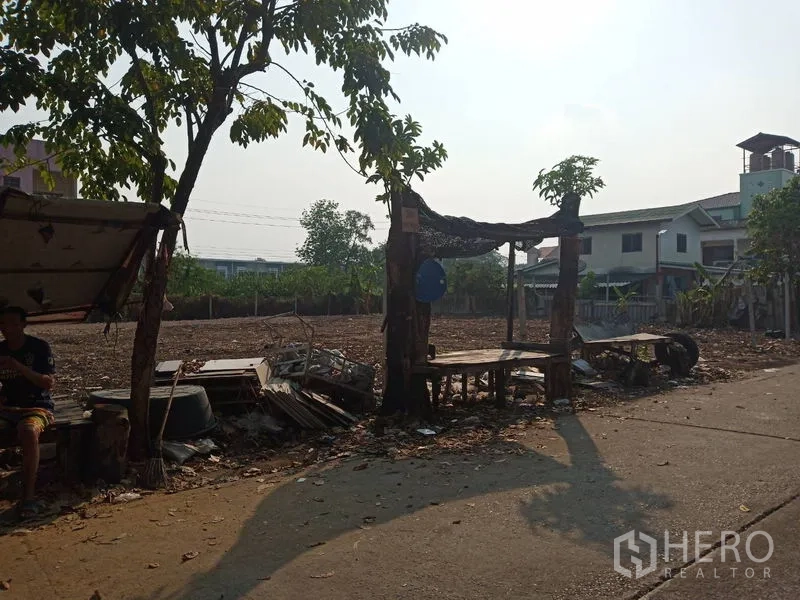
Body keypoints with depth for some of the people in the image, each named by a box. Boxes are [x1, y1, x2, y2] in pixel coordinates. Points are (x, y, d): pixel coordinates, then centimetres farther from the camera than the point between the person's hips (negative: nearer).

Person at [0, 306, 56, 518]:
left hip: (37, 407, -4)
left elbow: (49, 383, -12)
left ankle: (28, 496, -33)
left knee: (28, 432, -38)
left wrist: (19, 367, -23)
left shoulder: (39, 347, -4)